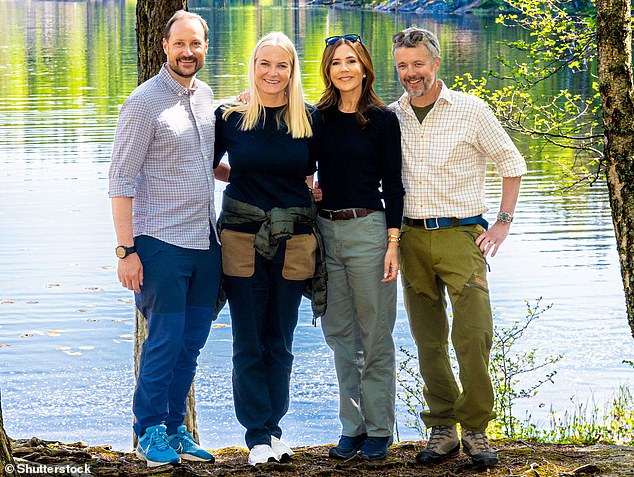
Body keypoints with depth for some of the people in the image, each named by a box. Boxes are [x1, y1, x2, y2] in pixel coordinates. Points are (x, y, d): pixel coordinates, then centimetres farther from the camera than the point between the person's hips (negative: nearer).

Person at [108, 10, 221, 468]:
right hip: (162, 241, -6)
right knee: (164, 341, -3)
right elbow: (121, 180, -10)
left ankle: (174, 428, 19)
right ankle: (150, 431, 9)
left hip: (205, 240, 6)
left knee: (191, 342, 9)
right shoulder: (145, 101, -9)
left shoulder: (205, 95, 11)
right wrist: (126, 249, -15)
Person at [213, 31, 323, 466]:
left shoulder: (308, 119, 3)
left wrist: (314, 192, 4)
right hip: (243, 240, -2)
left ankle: (273, 427, 19)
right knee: (249, 344, 1)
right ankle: (258, 436, 7)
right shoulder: (230, 116, -1)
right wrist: (249, 183, 3)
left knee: (280, 343, 9)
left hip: (294, 242, 2)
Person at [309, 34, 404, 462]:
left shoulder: (383, 119, -3)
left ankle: (379, 430, 8)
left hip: (367, 229, -4)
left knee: (375, 335, 1)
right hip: (325, 230, 4)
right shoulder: (318, 118, 8)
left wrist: (393, 242, -9)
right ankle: (353, 427, 16)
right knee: (339, 334, 8)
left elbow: (392, 185, -4)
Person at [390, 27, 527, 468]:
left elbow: (512, 163, 7)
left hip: (461, 234, -3)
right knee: (428, 341, 5)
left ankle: (476, 430, 2)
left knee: (473, 336, -10)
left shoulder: (470, 110, -1)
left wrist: (504, 222, 2)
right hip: (412, 237, 3)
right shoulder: (391, 117, 7)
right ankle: (442, 430, 13)